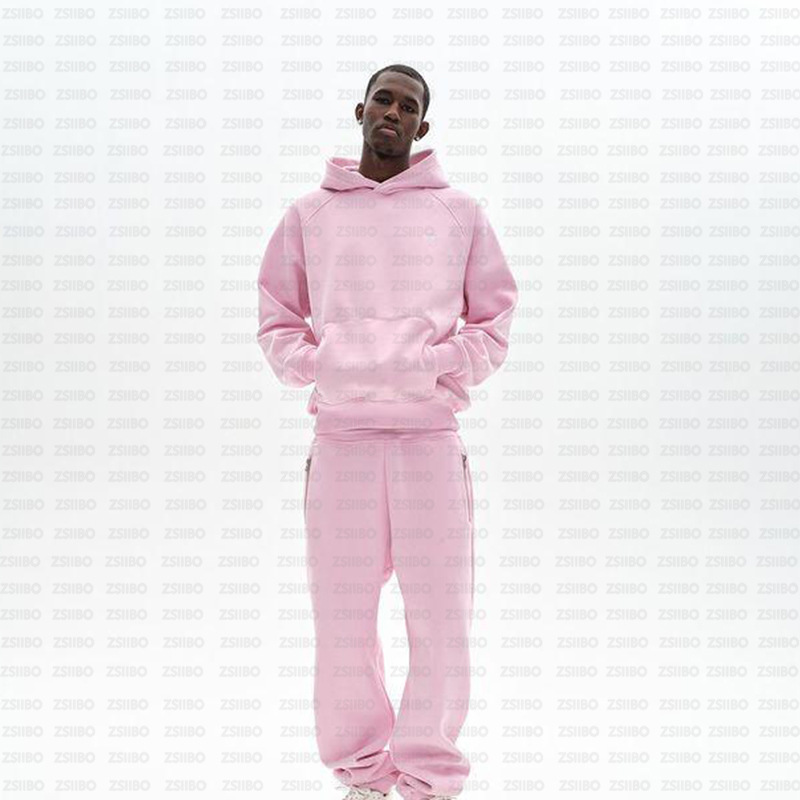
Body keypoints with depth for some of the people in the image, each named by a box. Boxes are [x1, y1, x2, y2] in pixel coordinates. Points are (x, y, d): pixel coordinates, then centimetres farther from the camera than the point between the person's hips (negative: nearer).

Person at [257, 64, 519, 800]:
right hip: (341, 435, 1)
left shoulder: (460, 212, 9)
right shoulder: (308, 215, 12)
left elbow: (495, 320, 11)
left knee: (440, 612, -2)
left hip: (432, 434, -1)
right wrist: (317, 368, -2)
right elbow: (277, 322, 15)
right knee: (343, 612, 2)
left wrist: (446, 370, -5)